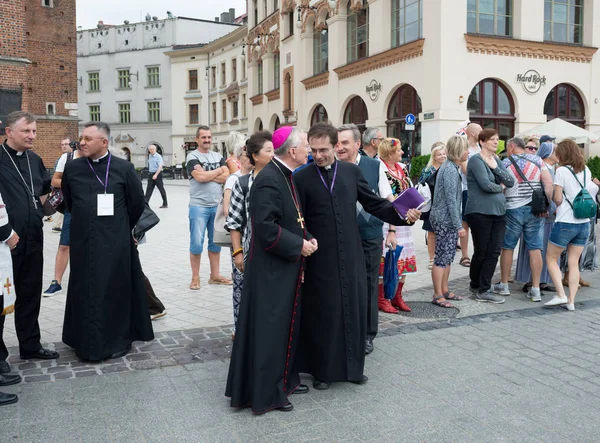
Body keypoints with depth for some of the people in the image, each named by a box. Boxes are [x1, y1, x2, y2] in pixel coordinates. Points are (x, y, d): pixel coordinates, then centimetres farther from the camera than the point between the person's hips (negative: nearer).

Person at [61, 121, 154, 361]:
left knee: (115, 289, 5)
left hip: (115, 242, -2)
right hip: (83, 241, 3)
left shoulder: (123, 168, -7)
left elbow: (137, 203, 3)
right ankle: (86, 340, 22)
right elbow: (68, 202, 16)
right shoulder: (72, 168, 0)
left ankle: (117, 340, 18)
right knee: (85, 290, 8)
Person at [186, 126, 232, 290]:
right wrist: (219, 170, -5)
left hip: (217, 206, 5)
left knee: (216, 242, 11)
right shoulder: (192, 156, -3)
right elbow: (200, 177, -18)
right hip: (199, 206, -5)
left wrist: (207, 175, -13)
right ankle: (195, 277, 10)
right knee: (196, 243, -1)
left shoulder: (218, 156, 11)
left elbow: (226, 177, -2)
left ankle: (214, 275, 20)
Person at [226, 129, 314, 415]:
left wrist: (308, 239, 3)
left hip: (288, 266, 10)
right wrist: (298, 245, -18)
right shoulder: (268, 180, -20)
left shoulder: (284, 176, 10)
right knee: (269, 328, 1)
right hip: (270, 268, -10)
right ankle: (266, 393, 14)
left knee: (287, 324, 18)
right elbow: (265, 226, -26)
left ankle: (285, 378, 33)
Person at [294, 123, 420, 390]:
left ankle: (352, 365, 28)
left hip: (351, 256, 3)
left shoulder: (352, 171, 5)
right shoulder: (302, 178, -3)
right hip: (319, 259, -3)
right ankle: (322, 370, 23)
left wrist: (403, 214, -8)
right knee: (322, 313, 7)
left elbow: (374, 204, 7)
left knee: (353, 308, 11)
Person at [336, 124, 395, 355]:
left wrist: (392, 229, 1)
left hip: (370, 236, 0)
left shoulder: (374, 166, -3)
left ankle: (368, 334, 24)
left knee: (369, 284, 9)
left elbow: (388, 199, 3)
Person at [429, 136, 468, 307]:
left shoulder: (451, 167, 14)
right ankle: (438, 295, 2)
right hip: (445, 220, -10)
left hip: (446, 220, 10)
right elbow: (451, 200, -20)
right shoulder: (450, 170, -17)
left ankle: (444, 290, 24)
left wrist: (457, 222, 19)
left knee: (448, 256, 15)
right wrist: (459, 225, -18)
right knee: (442, 257, -4)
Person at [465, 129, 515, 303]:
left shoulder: (497, 160, 17)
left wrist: (495, 167, -6)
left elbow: (511, 182, 6)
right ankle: (475, 284, 22)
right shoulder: (477, 160, -7)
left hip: (498, 212, 7)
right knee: (481, 252, 3)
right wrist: (500, 187, 0)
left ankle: (484, 290, 10)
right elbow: (486, 184, -19)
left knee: (494, 252, 3)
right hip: (480, 212, -7)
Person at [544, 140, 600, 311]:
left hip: (565, 223, -6)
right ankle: (571, 300, 6)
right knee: (574, 263, 9)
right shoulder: (586, 170, 7)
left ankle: (561, 295, -5)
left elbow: (557, 199, -13)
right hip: (584, 223, 6)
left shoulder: (562, 171, -11)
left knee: (551, 259, 7)